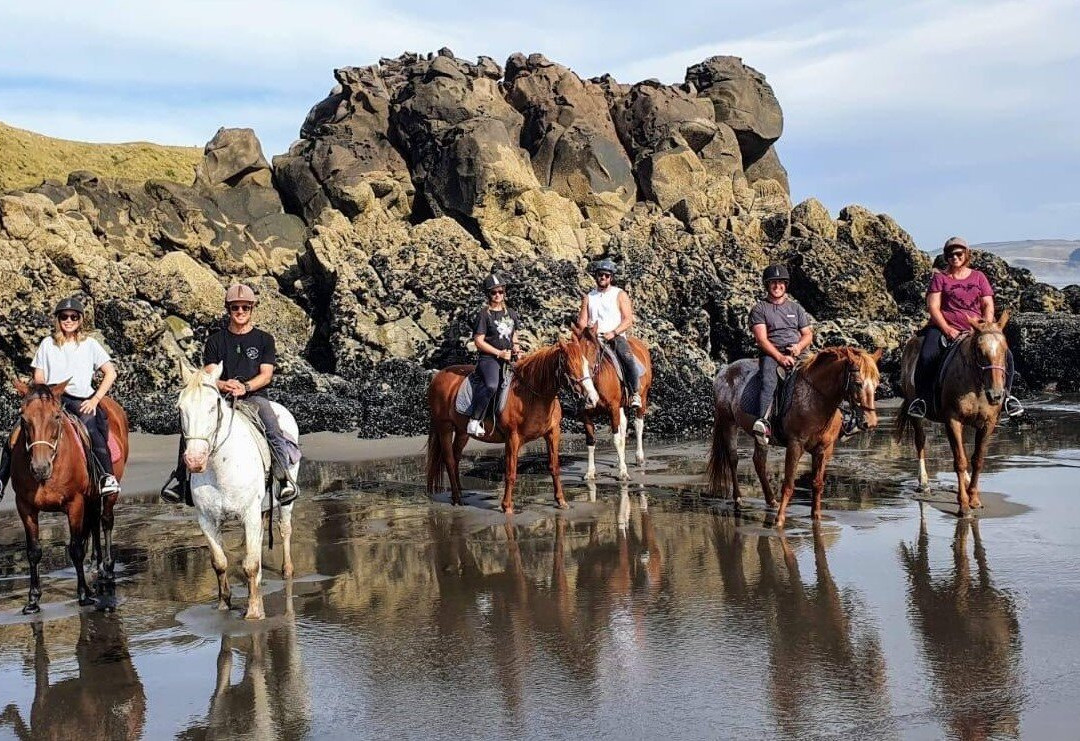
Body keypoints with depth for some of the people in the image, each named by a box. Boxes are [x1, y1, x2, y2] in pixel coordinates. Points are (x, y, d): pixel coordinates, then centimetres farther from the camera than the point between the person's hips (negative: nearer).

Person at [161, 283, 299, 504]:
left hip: (254, 395, -1)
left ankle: (285, 477, -27)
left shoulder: (264, 339, 12)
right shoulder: (216, 341, 15)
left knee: (273, 431, -33)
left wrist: (245, 386, -19)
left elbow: (266, 375, 2)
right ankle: (180, 476, -16)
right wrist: (224, 385, -20)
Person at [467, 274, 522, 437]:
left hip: (509, 358, 7)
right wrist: (500, 353, -13)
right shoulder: (484, 314, -2)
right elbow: (479, 341, -6)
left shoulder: (511, 313, 17)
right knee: (492, 386, -35)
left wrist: (515, 347, 3)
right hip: (488, 358, -7)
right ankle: (474, 420, -24)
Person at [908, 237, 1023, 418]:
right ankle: (921, 398, -17)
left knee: (1006, 355, -14)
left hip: (975, 329, 3)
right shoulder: (940, 277, 8)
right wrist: (948, 330, -15)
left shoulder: (979, 277, 16)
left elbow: (988, 305, 10)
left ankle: (1005, 396, 3)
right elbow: (933, 306, -2)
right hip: (944, 327, -2)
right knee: (927, 357, -30)